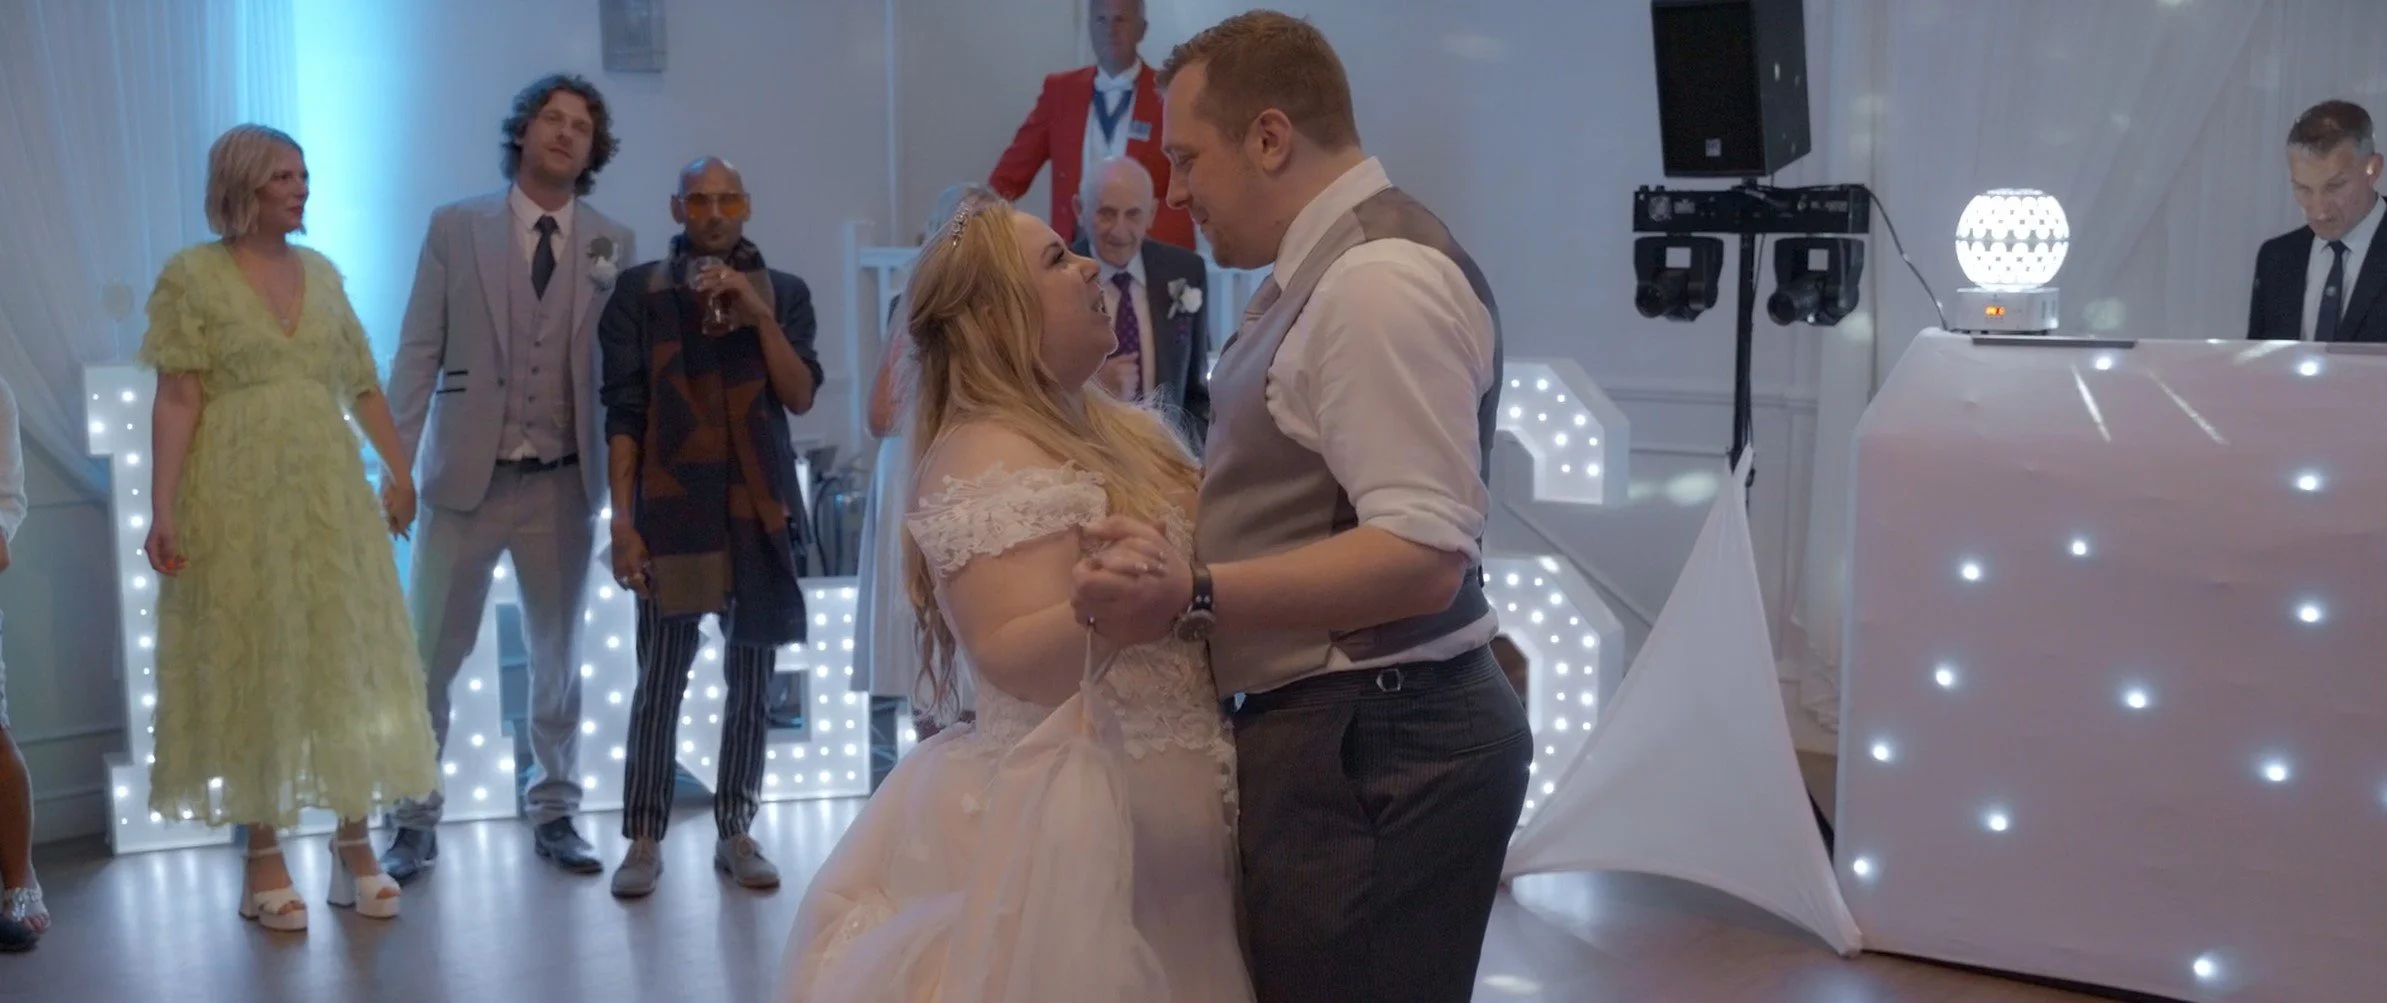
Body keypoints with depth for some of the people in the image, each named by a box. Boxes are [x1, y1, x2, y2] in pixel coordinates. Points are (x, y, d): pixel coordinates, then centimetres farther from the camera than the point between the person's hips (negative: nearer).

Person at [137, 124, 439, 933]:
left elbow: (363, 386, 13)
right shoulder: (191, 275, -3)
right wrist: (163, 510, -17)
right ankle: (264, 859, 10)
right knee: (253, 664, 2)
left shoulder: (322, 273, 11)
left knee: (346, 660, 5)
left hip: (329, 493, 4)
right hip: (239, 498, -4)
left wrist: (399, 470, 9)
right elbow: (177, 400, -10)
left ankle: (355, 848, 14)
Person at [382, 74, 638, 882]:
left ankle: (554, 813, 26)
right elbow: (418, 353, -1)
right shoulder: (455, 227, 1)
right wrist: (397, 464, -8)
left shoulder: (613, 244, 4)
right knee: (432, 658, 4)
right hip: (466, 476, -1)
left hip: (564, 483, 2)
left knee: (558, 659, 12)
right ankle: (414, 822, 18)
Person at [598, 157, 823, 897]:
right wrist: (622, 520, -8)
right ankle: (644, 838, 8)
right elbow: (623, 413, -1)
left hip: (760, 510, 2)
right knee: (660, 678, -1)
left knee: (752, 677, 6)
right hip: (671, 510, -2)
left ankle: (736, 833, 16)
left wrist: (759, 316, -12)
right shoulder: (640, 291, 3)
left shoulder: (784, 293, 9)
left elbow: (800, 397, -1)